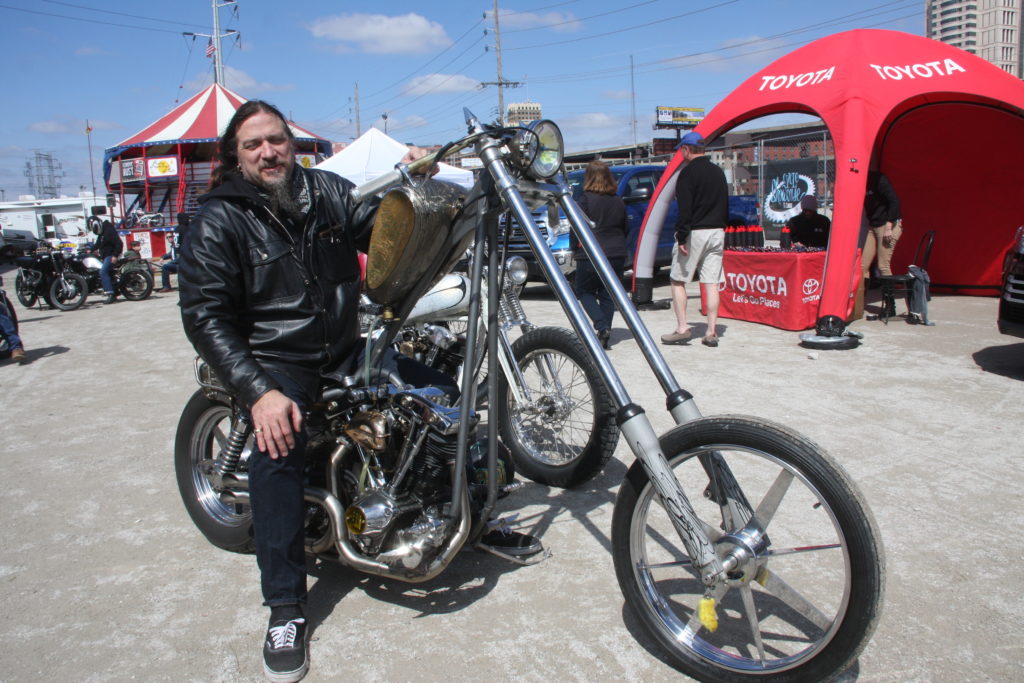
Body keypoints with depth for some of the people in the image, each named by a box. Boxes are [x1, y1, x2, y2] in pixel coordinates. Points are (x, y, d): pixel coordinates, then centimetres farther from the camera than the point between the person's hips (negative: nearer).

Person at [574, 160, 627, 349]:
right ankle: (605, 333, 11)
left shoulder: (586, 200, -10)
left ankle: (602, 326, -7)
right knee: (607, 295, 12)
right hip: (617, 255, 5)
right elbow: (625, 228, 14)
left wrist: (574, 248, 5)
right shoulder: (618, 202, 7)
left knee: (584, 292, 10)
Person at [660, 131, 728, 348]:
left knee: (677, 281, 4)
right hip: (717, 233, 7)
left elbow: (685, 210, -17)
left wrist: (682, 238, -17)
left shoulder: (688, 173, -9)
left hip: (695, 232, -6)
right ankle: (711, 332, 4)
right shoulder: (718, 172, 14)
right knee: (711, 283, 5)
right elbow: (725, 206, 19)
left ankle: (682, 328, 0)